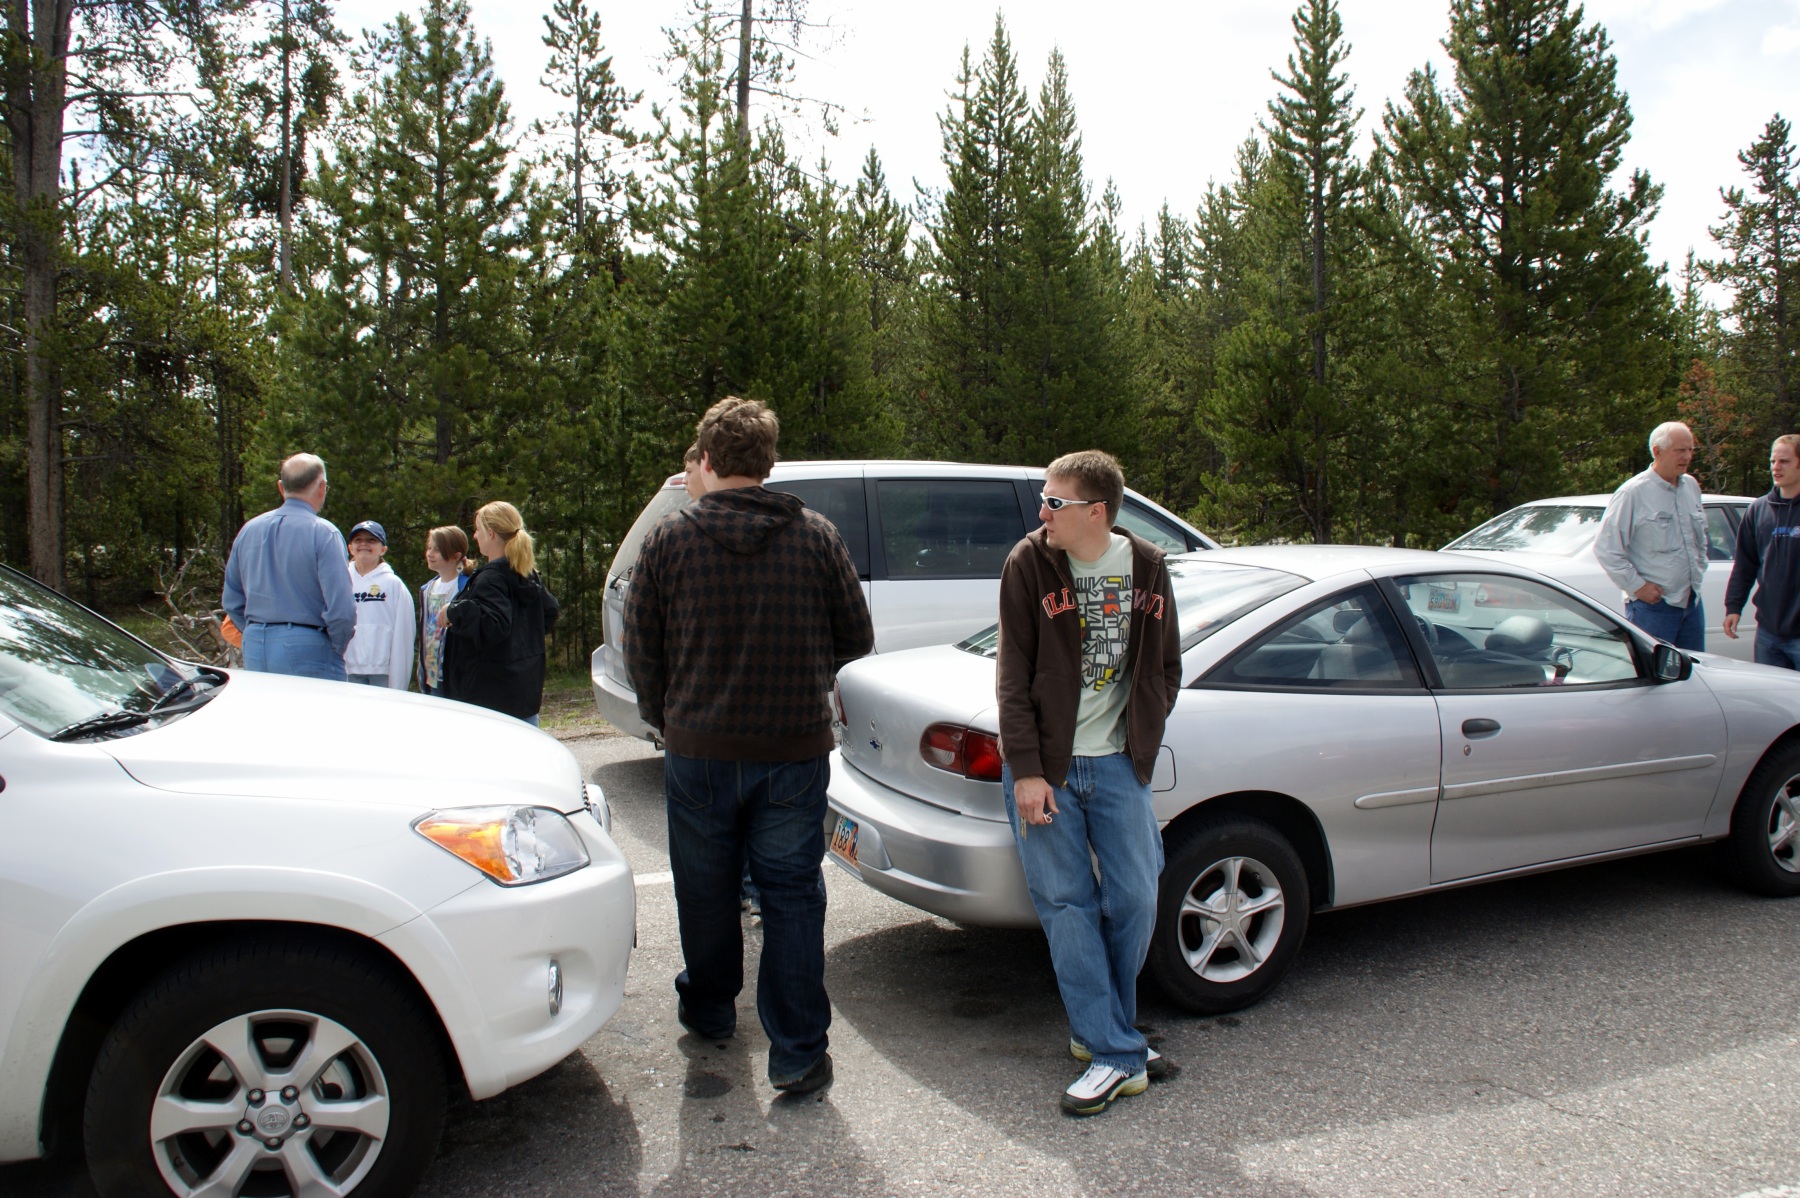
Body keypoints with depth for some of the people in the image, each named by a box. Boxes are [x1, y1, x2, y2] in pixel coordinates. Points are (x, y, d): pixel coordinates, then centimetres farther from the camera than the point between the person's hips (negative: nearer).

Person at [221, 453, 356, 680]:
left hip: (254, 647, 7)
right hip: (307, 650, -7)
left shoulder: (248, 530, 9)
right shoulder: (323, 533, -11)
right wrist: (337, 648, -1)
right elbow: (341, 608, -17)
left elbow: (231, 601, 15)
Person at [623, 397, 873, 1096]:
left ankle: (707, 1010, 38)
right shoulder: (816, 537, -3)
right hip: (796, 750, 0)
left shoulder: (669, 539, -5)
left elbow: (641, 651, 0)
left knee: (707, 893, 18)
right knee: (792, 896, 7)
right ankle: (798, 1053, 8)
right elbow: (856, 639, 4)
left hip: (699, 751, 0)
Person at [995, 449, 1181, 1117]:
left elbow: (1165, 667, 13)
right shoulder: (1029, 565, -7)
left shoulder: (1145, 567, 2)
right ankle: (1117, 1054, 9)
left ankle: (1098, 1031, 25)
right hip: (1044, 766, -2)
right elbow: (1013, 676, -8)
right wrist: (1026, 769, -13)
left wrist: (1142, 738, 5)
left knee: (1136, 899, 3)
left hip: (1117, 762, 3)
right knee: (1066, 905, -1)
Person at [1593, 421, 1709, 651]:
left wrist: (1699, 570, 15)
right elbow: (1604, 547, -14)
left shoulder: (1691, 486, 11)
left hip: (1693, 601, 7)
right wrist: (1637, 586, -14)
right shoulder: (1633, 492, -11)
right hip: (1652, 605, -7)